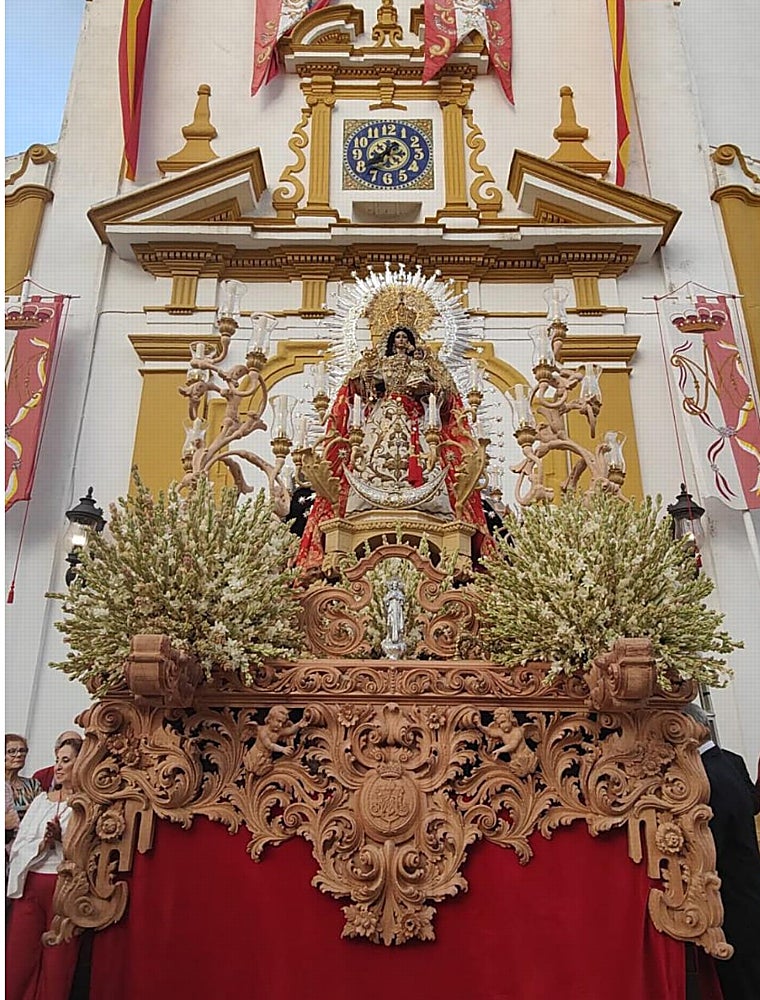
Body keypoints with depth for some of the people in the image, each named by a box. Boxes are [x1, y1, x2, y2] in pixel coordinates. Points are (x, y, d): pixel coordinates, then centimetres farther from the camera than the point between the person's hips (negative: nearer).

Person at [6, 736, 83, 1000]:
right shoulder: (41, 800, 12)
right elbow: (19, 846, 6)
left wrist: (62, 839, -17)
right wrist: (43, 844, -12)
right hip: (30, 885, 4)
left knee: (58, 962, 3)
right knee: (18, 957, 6)